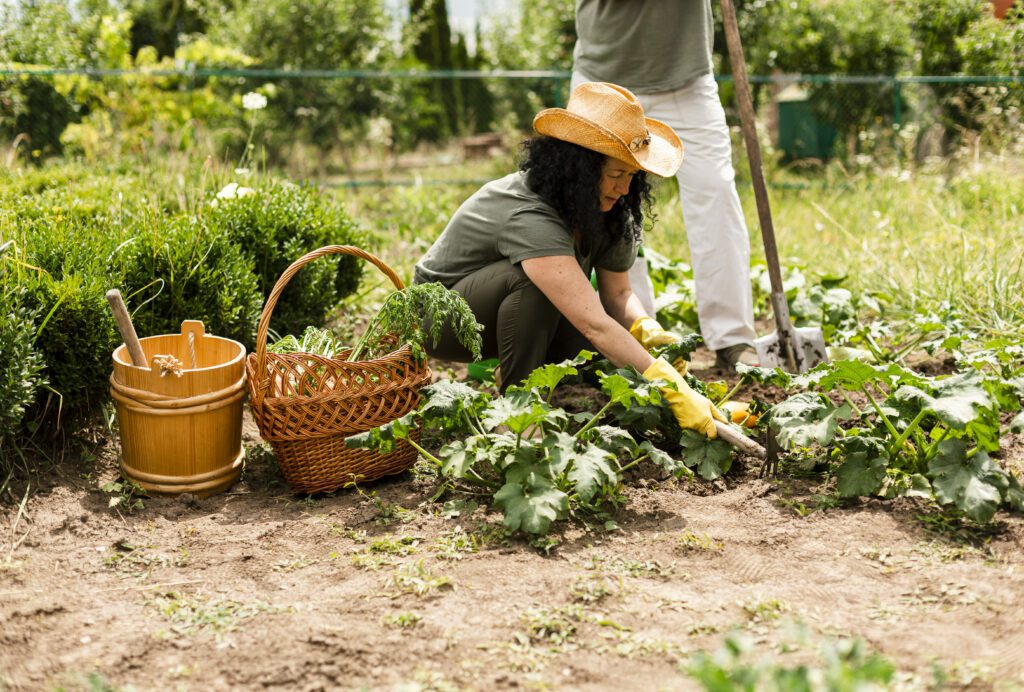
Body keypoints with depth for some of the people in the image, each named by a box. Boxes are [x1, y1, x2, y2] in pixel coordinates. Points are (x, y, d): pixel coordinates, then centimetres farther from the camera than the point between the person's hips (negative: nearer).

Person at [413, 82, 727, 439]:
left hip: (506, 311, 7)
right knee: (530, 277, -36)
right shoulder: (529, 218, -37)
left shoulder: (602, 209, -12)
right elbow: (593, 324, -43)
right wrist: (675, 392, -46)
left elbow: (617, 293, -5)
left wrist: (646, 329, -27)